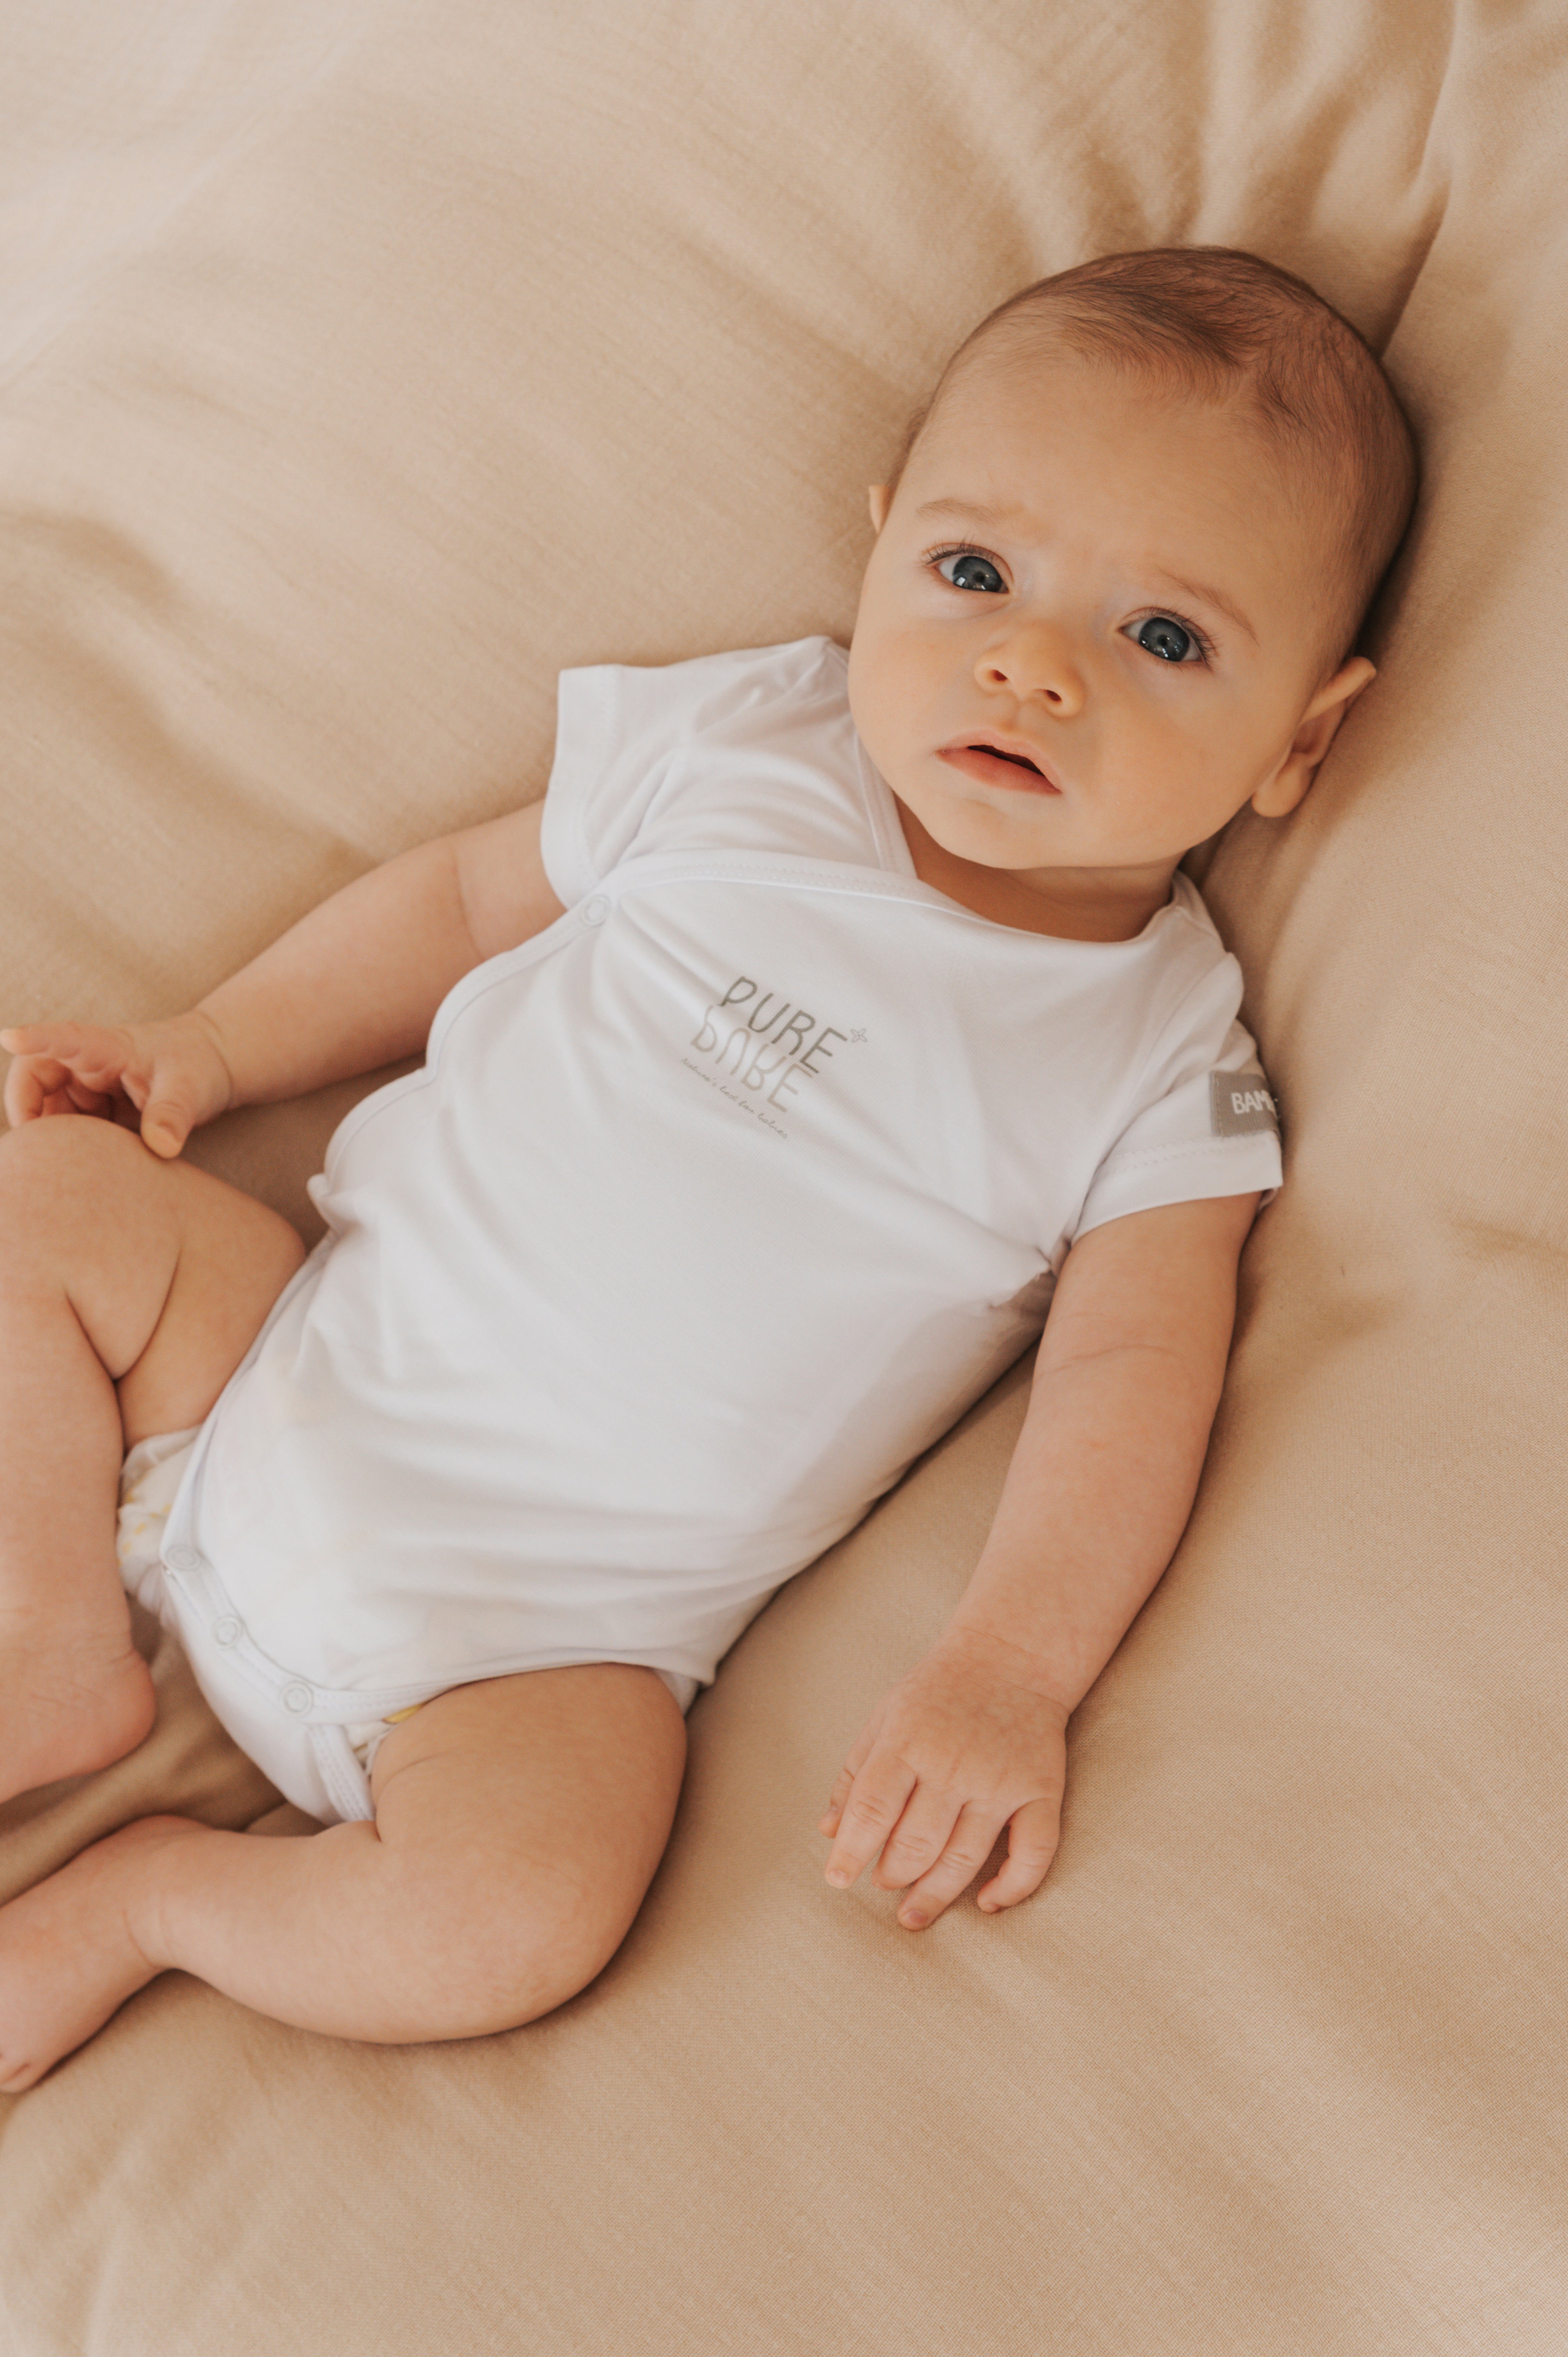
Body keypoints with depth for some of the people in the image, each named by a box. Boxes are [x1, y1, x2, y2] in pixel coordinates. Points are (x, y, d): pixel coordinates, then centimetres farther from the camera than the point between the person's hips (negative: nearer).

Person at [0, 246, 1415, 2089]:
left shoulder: (1160, 1067, -6)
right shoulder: (747, 747, -1)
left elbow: (1130, 1377, -11)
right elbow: (475, 891, 11)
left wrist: (1007, 1672, -25)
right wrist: (211, 1045, 5)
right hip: (318, 1349, 4)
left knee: (523, 1914, -27)